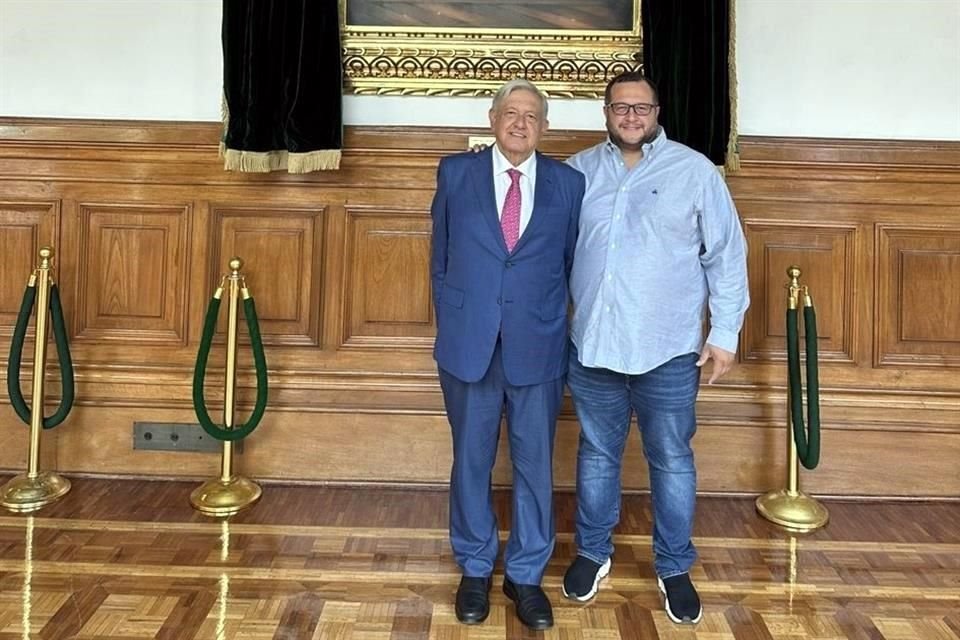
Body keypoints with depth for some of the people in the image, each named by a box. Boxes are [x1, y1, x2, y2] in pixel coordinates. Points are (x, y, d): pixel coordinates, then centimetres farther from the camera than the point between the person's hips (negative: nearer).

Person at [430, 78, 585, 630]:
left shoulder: (568, 183, 3)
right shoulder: (456, 173, 3)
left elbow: (573, 265, 8)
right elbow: (441, 258, 9)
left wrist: (565, 337, 5)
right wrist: (451, 327, 7)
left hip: (538, 347, 0)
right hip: (469, 345, 0)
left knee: (535, 465, 8)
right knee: (471, 461, 11)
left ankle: (527, 575, 26)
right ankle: (476, 570, 30)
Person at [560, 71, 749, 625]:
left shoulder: (695, 171, -2)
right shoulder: (579, 171, 4)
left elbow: (726, 255, -1)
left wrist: (725, 333, -4)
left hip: (669, 350, -2)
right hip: (592, 345, 2)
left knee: (672, 460, 9)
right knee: (597, 454, 15)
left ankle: (674, 568, 26)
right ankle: (593, 552, 33)